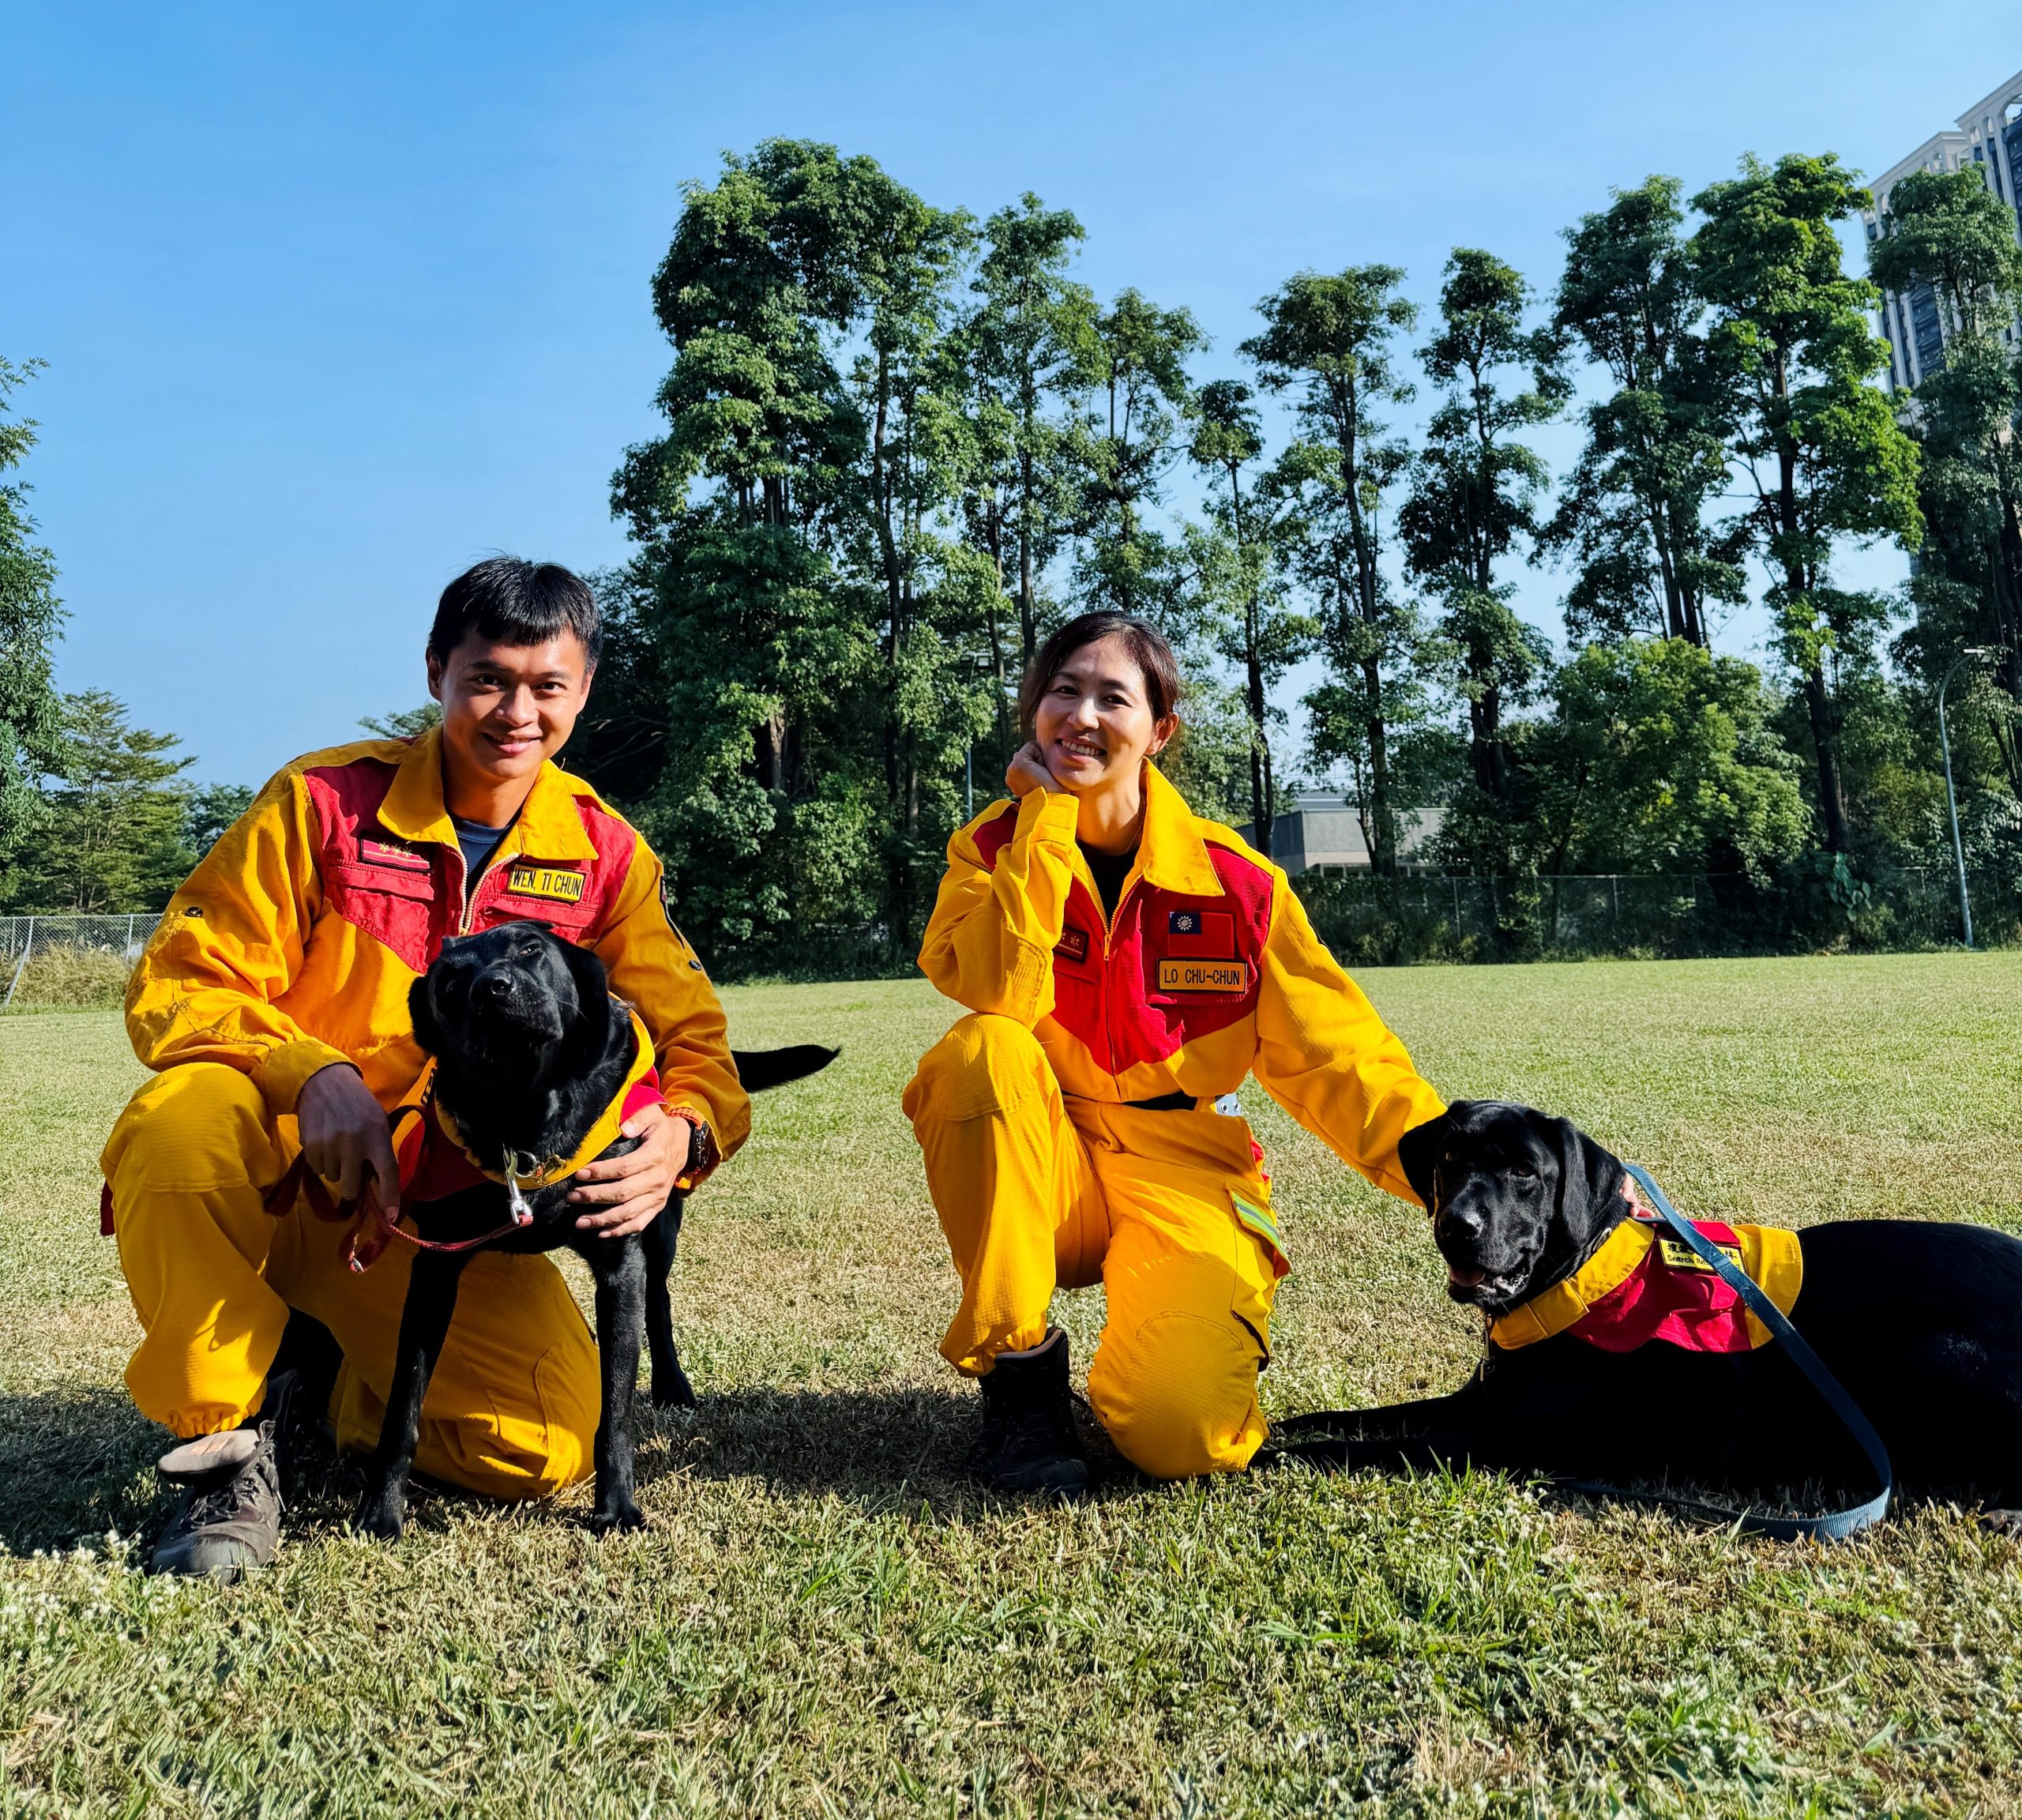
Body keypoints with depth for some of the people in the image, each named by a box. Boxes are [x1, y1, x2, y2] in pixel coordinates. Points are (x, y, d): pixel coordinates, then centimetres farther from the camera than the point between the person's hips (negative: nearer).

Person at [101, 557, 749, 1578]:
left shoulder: (602, 852, -2)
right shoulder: (324, 800, -9)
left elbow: (691, 1038, -2)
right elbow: (179, 986, -10)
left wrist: (681, 1134, -27)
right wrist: (309, 1073, -31)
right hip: (282, 1172, -2)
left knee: (550, 1445, -15)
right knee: (179, 1121, -36)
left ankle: (329, 1379, 16)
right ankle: (229, 1431, -10)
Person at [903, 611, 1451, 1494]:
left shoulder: (1233, 881, -4)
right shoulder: (993, 850, -2)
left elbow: (1329, 1050, -1)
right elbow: (1000, 995, -22)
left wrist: (1442, 1162, -14)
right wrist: (1048, 817, -21)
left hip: (1184, 1172, -1)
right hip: (1038, 1173, 2)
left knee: (1180, 1431, -26)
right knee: (983, 1050, -32)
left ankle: (1195, 1334, 14)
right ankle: (1019, 1369, -15)